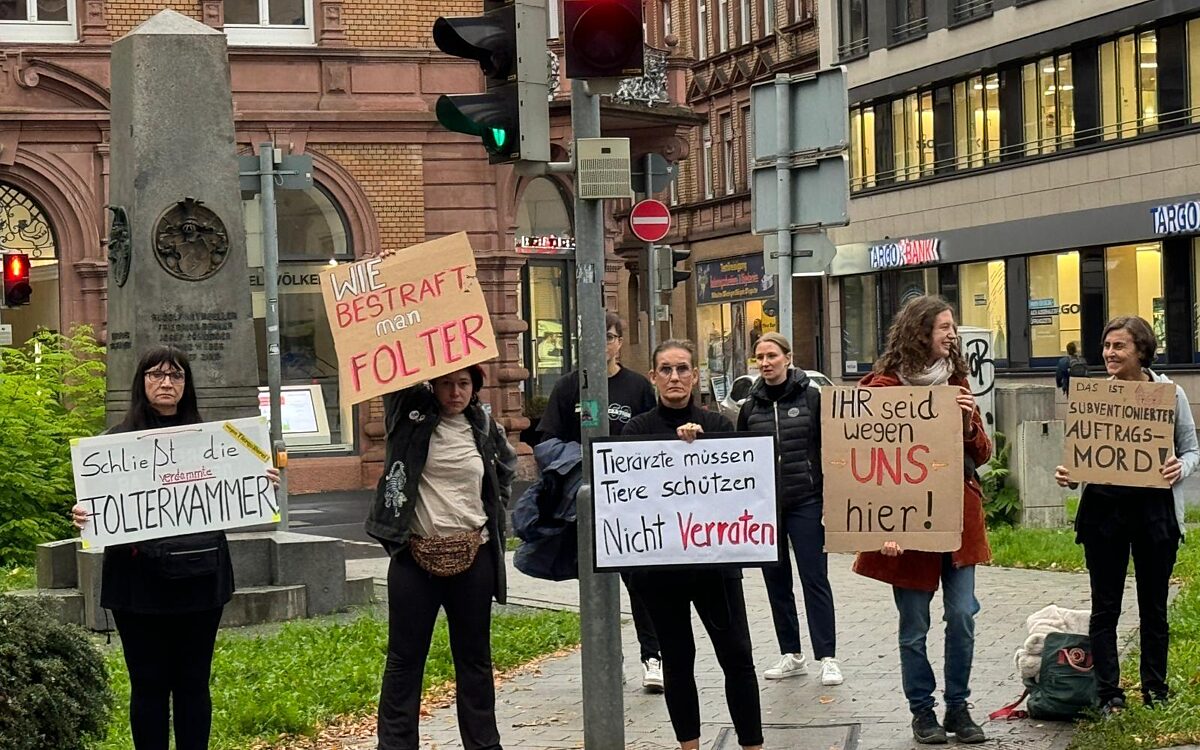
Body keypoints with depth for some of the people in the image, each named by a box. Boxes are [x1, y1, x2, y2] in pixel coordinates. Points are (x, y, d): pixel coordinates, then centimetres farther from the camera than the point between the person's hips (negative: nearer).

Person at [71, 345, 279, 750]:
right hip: (141, 580, -2)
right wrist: (82, 516, -20)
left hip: (199, 577, 2)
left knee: (194, 682, 8)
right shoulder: (118, 441, 1)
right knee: (149, 685, 4)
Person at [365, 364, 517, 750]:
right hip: (415, 556, -2)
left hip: (472, 556, 3)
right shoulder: (410, 413, -2)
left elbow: (506, 465, 25)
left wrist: (495, 508, 15)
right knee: (405, 658, 3)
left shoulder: (484, 427, 6)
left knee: (475, 657, 11)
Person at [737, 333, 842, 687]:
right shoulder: (751, 407, 8)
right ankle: (792, 655, 17)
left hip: (805, 503, -4)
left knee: (814, 578, -4)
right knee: (776, 581, 8)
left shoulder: (812, 398, -2)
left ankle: (827, 657, -1)